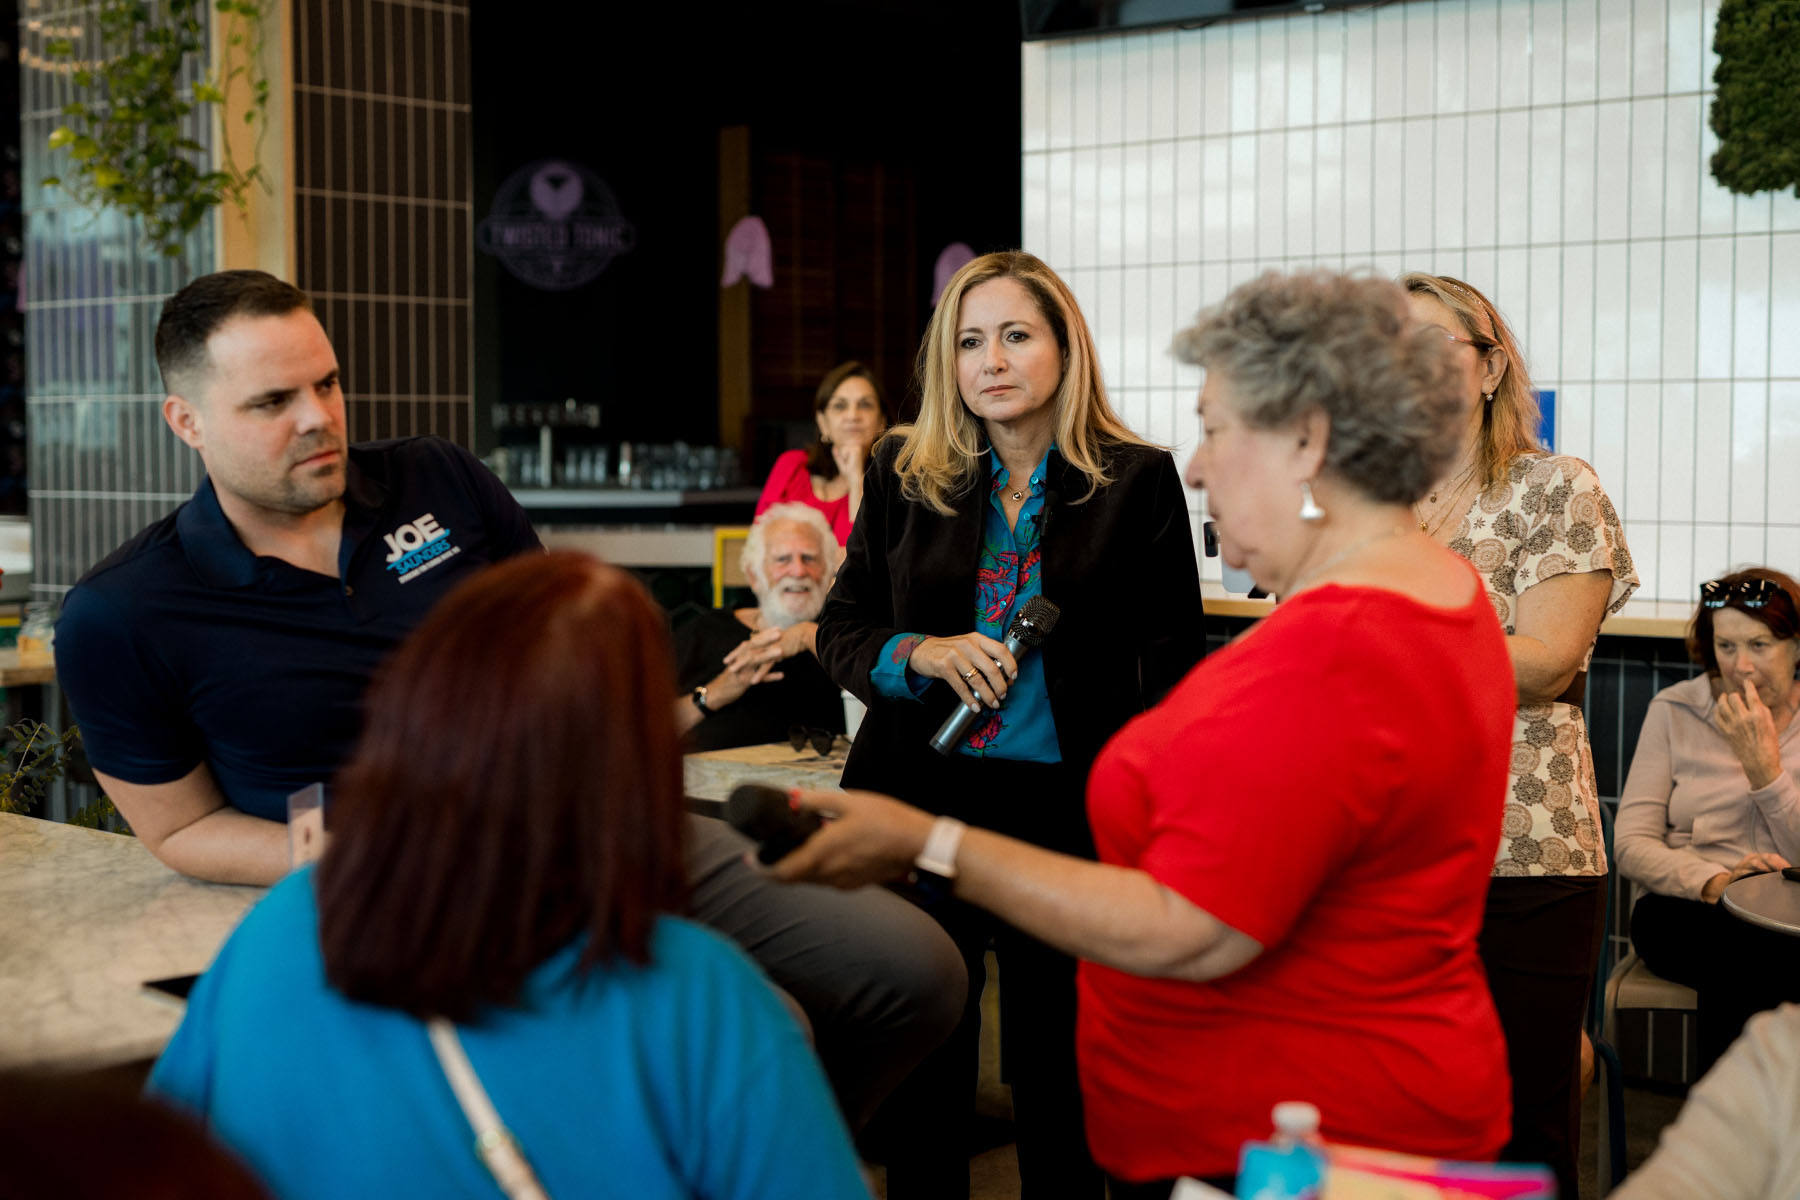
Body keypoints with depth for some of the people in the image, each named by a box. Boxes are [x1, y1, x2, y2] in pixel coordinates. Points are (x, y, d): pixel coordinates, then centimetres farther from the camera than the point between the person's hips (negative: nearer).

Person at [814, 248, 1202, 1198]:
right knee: (920, 1076, 10)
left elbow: (1171, 666, 0)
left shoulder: (1137, 481, 0)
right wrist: (920, 653, -11)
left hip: (1069, 808, -2)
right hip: (917, 799, 2)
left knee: (1060, 1077, 6)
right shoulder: (903, 474, 7)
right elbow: (839, 630, 11)